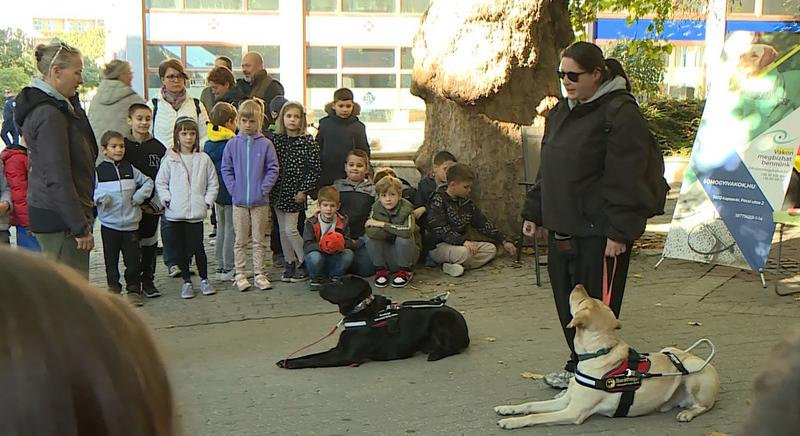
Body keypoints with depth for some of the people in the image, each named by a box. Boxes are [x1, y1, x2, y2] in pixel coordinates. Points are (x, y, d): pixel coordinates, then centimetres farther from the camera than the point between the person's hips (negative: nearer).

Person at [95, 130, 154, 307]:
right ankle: (113, 289, 20)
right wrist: (100, 197, -17)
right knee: (111, 260, 7)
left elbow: (148, 182, 14)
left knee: (132, 259, 4)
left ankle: (133, 290, 14)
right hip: (109, 223, -1)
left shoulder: (130, 169, 6)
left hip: (131, 222, 1)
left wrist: (140, 195, -1)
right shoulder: (99, 170, -1)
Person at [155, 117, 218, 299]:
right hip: (175, 213, 1)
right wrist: (166, 199, -5)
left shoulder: (204, 159, 2)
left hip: (196, 212, -1)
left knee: (197, 247, 0)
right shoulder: (169, 159, 1)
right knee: (181, 248, 8)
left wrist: (207, 201, -1)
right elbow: (160, 182, 6)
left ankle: (204, 280, 16)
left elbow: (213, 183, 8)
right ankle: (186, 281, 20)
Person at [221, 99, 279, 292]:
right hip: (239, 201, 1)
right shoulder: (232, 144, 1)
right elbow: (226, 169, 5)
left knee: (259, 240, 8)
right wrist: (233, 188, -5)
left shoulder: (265, 144, -3)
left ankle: (259, 274, 16)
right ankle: (240, 274, 16)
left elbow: (273, 169, -1)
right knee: (240, 241, 8)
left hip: (260, 201, -1)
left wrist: (264, 189, -10)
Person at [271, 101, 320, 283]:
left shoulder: (307, 141, -8)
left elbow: (314, 168, -9)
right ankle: (290, 264, 21)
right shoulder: (277, 139, 4)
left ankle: (305, 263, 8)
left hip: (295, 192, -5)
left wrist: (304, 190, -12)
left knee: (290, 229, -7)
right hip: (278, 191, 5)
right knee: (282, 230, 10)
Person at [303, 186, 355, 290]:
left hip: (334, 260, 2)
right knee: (314, 257, -36)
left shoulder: (343, 222, -1)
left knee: (349, 254, -26)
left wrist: (342, 244, -31)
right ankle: (317, 279, -3)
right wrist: (320, 246, -36)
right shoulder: (311, 223, -8)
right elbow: (306, 246, -17)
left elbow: (349, 242, -7)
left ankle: (335, 277, 0)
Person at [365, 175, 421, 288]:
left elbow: (408, 230, -39)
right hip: (386, 253, 2)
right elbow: (371, 231, -25)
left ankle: (405, 271, -7)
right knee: (370, 237, -24)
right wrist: (396, 229, -25)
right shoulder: (376, 207, -9)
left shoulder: (406, 208, -19)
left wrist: (382, 224, -31)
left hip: (405, 251, -2)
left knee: (403, 238, -33)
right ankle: (381, 270, -3)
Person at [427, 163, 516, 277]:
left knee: (491, 249, -5)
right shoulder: (438, 200, -12)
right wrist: (463, 241, -32)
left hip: (460, 244, 9)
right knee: (464, 252, -37)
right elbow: (439, 230, -22)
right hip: (438, 246, -9)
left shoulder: (465, 202, 10)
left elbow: (483, 223, 14)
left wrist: (504, 241, 8)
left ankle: (454, 266, -18)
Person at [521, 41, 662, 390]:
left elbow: (625, 180, -17)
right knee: (566, 302, 14)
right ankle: (577, 365, 29)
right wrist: (533, 213, 18)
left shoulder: (622, 115, -12)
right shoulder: (560, 112, 15)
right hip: (561, 228, 8)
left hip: (598, 233, -8)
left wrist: (619, 232, -21)